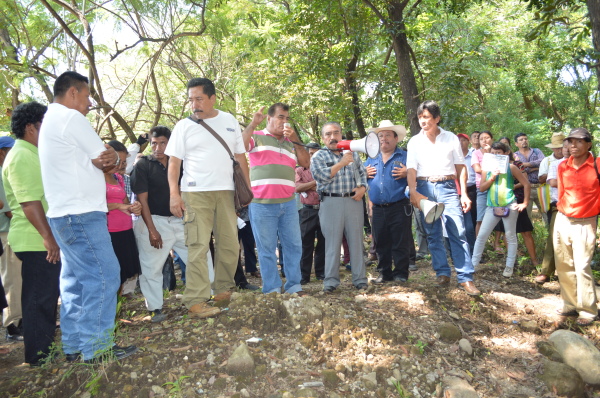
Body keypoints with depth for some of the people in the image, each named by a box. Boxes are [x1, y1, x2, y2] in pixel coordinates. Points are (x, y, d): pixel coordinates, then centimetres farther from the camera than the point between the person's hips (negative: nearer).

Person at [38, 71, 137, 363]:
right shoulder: (71, 118, -11)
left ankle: (74, 345, 20)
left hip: (65, 215, 10)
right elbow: (107, 159, -11)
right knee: (104, 277, -7)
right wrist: (112, 158, 10)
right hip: (81, 215, -10)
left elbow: (85, 160, 14)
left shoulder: (50, 121, 21)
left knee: (76, 280, 13)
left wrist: (105, 159, -6)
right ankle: (97, 347, -2)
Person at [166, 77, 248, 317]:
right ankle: (196, 302, -4)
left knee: (230, 245, 8)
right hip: (195, 193, -3)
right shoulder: (184, 126, 4)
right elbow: (174, 162, 1)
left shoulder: (229, 121, 11)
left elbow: (240, 157, 13)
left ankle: (223, 290, 25)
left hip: (225, 192, 3)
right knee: (198, 247, -7)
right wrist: (174, 193, -10)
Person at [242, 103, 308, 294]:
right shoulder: (256, 137, 6)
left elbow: (306, 162, 8)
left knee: (294, 246, 7)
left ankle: (294, 286, 18)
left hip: (288, 203, 5)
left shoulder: (291, 142, 18)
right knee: (267, 249, 2)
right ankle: (272, 289, 11)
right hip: (262, 204, -4)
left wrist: (295, 139, 1)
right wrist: (253, 124, -14)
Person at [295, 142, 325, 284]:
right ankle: (304, 275, 8)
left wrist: (308, 186, -8)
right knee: (306, 243, 2)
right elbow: (297, 188, -7)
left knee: (323, 242, 7)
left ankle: (321, 272, 19)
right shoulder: (300, 170, 8)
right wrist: (315, 182, -8)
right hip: (308, 211, -2)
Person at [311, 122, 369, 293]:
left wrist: (362, 187, -3)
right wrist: (341, 163, -16)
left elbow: (363, 173, 16)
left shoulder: (353, 154, 17)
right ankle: (331, 280, 6)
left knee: (356, 240, 4)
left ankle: (360, 279, 12)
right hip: (331, 202, -3)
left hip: (353, 201, 3)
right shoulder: (318, 157, 5)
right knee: (332, 242, -1)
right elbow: (322, 176, -11)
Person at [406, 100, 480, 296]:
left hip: (447, 187, -1)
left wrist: (464, 193, -1)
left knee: (458, 232, -9)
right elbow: (411, 169, -4)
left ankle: (465, 278, -4)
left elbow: (461, 167, 7)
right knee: (433, 234, 5)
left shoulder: (451, 138, 7)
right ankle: (442, 273, 16)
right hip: (424, 188, 1)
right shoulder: (415, 142, 7)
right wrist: (413, 192, -21)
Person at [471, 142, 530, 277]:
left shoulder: (510, 167, 0)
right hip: (492, 207, 3)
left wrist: (525, 203, -3)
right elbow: (481, 188, 2)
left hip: (509, 206, -3)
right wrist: (492, 177, -11)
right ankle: (473, 264, 7)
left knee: (511, 237, 6)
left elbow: (526, 184, 0)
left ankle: (509, 267, 14)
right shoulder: (487, 169, 8)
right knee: (481, 235, 0)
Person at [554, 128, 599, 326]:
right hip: (562, 220, 5)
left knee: (582, 267, -6)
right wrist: (563, 209, 11)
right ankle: (570, 304, 22)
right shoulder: (563, 166, 5)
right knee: (563, 266, 9)